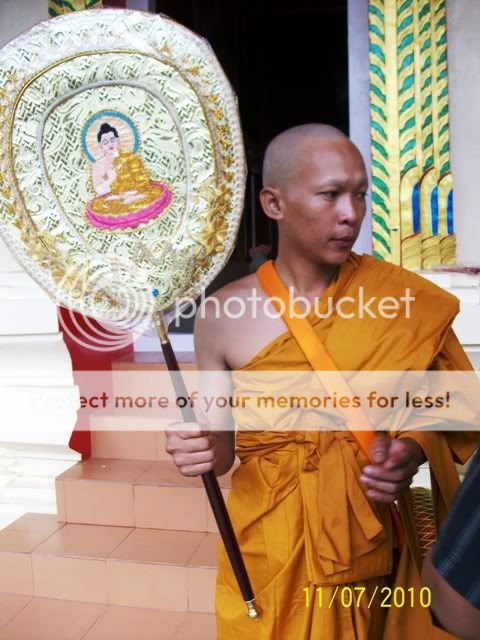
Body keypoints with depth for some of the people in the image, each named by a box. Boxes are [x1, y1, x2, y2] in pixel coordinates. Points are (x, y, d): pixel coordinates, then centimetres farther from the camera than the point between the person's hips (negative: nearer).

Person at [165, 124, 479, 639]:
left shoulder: (401, 301, -11)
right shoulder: (223, 316, -11)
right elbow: (222, 446, -2)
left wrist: (413, 451, -19)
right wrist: (202, 450, -24)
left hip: (368, 552, 1)